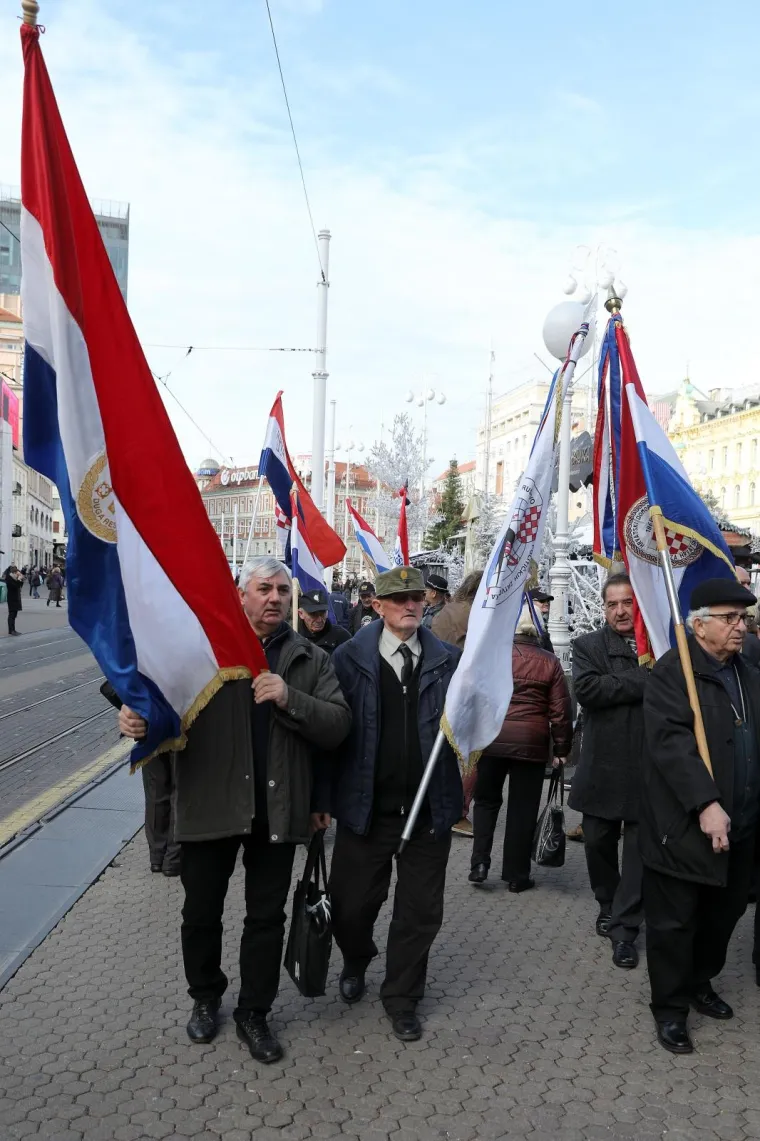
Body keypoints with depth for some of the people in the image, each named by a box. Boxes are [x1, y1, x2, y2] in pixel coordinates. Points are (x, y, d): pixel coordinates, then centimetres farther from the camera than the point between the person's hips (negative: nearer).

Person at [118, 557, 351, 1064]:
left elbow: (338, 726, -4)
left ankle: (254, 1012, 34)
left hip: (278, 808, 1)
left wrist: (290, 699, -19)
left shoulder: (312, 660, 2)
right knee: (202, 912, 17)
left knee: (267, 918, 14)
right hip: (210, 803, -1)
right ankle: (205, 997, 42)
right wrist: (136, 712, -27)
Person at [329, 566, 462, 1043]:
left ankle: (402, 998, 33)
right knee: (351, 906, 11)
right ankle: (357, 961, 46)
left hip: (429, 808, 2)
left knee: (420, 912, 10)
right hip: (367, 807, -1)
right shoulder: (351, 658, -5)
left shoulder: (447, 659, 2)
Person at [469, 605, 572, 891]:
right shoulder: (549, 662, 1)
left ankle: (479, 861, 5)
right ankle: (516, 875, 15)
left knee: (486, 801, 17)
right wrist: (561, 748, 7)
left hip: (490, 739, 0)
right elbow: (560, 710, 0)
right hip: (532, 744, 0)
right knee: (522, 809, 9)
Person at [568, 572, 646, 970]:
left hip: (651, 769, 0)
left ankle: (624, 927, 16)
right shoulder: (589, 646, 0)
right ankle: (608, 903, 38)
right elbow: (586, 688, -18)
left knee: (640, 847, 4)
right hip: (604, 768, 1)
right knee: (599, 841, 14)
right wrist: (644, 682, -19)